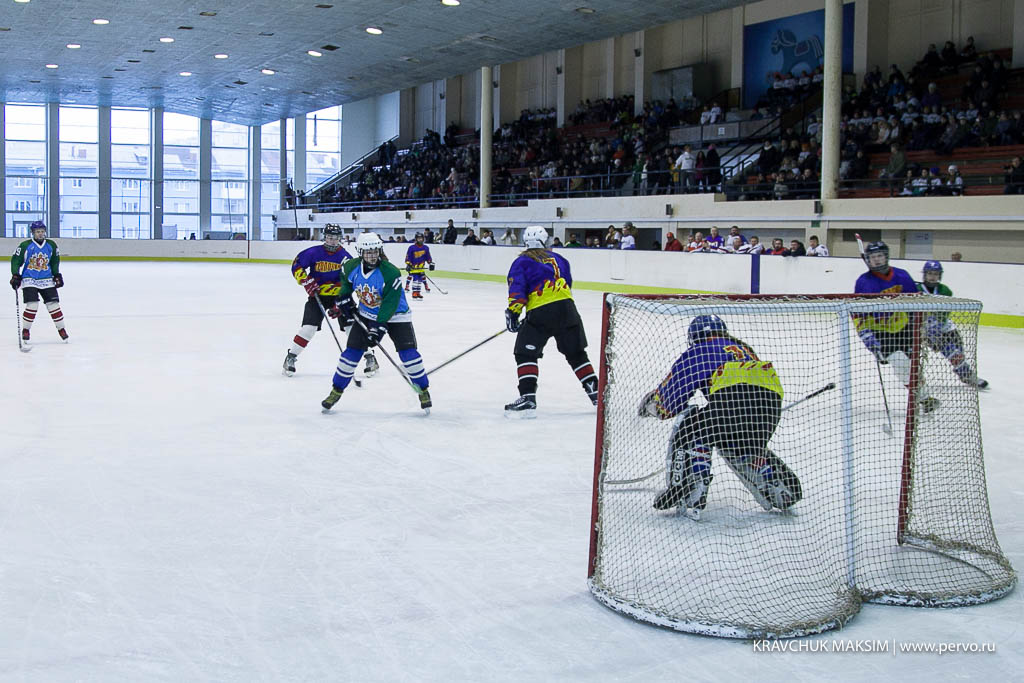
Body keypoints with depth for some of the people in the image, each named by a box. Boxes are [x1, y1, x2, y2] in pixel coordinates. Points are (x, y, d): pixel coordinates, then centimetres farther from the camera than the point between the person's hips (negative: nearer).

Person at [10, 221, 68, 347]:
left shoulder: (51, 245, 4)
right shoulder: (25, 246, -7)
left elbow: (55, 261, 16)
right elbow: (16, 260, -1)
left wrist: (57, 275, 12)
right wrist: (15, 276, -7)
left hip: (47, 280, 3)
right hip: (29, 279, -3)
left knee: (53, 304, 0)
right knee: (32, 305, -15)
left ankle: (61, 329, 14)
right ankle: (25, 330, 1)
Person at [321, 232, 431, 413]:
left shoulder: (390, 272, -27)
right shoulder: (352, 267, -12)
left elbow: (390, 303, -28)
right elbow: (345, 279, 14)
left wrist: (379, 327, -32)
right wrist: (344, 299, 7)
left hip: (395, 315, -4)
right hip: (366, 315, 4)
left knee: (407, 352, -15)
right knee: (351, 352, -1)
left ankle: (423, 390, 2)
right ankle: (336, 391, 14)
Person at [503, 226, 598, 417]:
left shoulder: (521, 262, 7)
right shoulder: (558, 258, 21)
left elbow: (517, 292, -3)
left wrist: (512, 314, 0)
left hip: (540, 312, -4)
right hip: (567, 309, 5)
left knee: (525, 354, 3)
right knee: (576, 354, 18)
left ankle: (528, 398, -11)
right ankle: (597, 393, 20)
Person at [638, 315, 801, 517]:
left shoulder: (697, 353, 20)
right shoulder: (744, 348, 38)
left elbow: (670, 395, 21)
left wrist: (651, 404, 43)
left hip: (733, 396, -6)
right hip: (772, 399, 6)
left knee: (692, 431, 14)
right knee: (746, 448, 32)